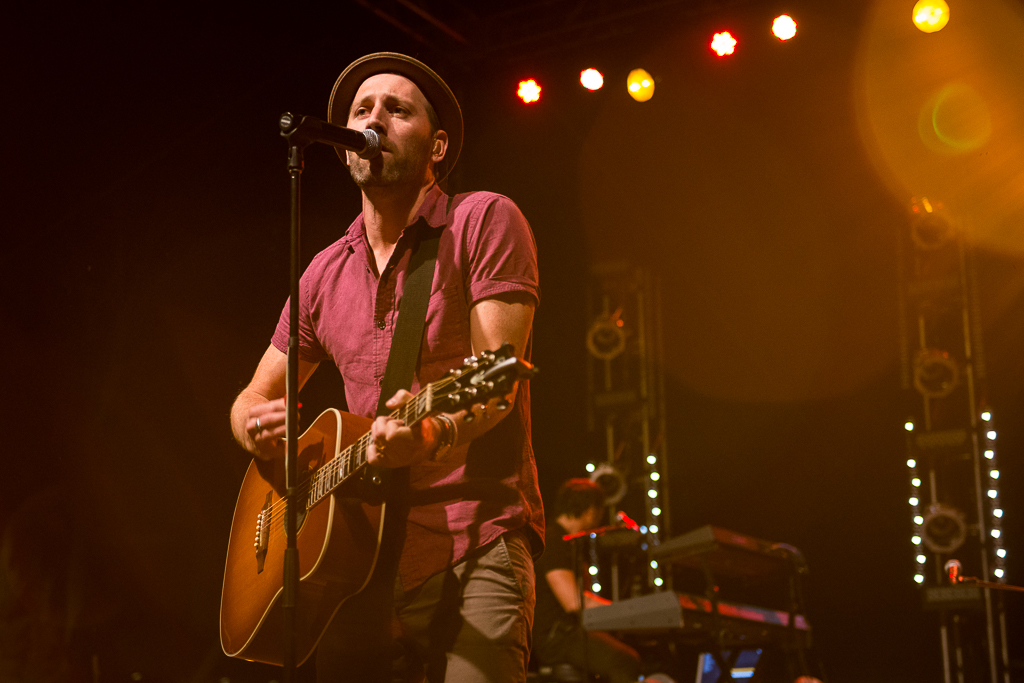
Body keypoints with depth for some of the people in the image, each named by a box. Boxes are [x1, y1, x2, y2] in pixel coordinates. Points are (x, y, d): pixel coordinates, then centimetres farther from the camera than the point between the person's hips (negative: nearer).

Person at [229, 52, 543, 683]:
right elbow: (252, 398, 23)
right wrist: (258, 428, -2)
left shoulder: (483, 221, -2)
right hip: (360, 558, 5)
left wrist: (435, 433, -34)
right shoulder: (327, 273, 15)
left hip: (473, 543, -5)